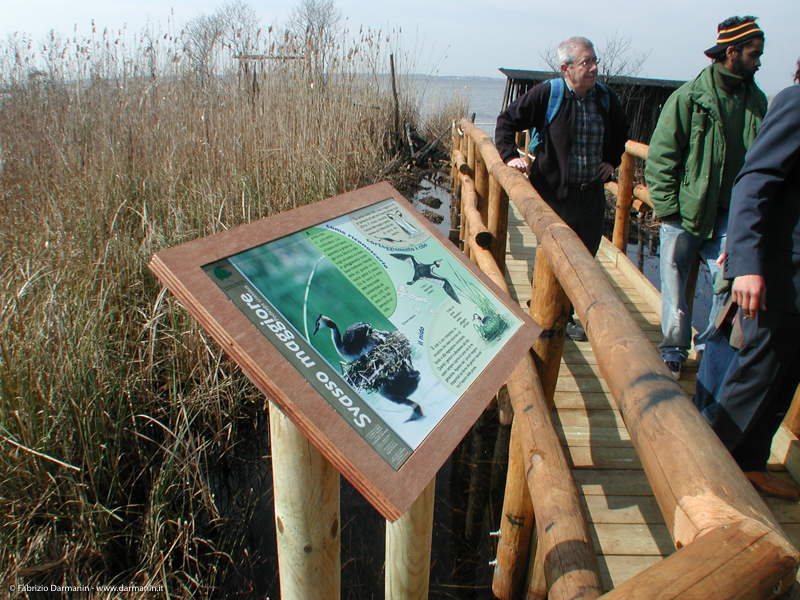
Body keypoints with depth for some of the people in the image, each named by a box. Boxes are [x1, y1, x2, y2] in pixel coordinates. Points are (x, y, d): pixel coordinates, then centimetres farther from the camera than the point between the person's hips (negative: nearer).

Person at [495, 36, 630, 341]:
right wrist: (510, 156, -11)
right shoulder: (546, 94, -9)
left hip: (592, 196, 5)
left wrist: (612, 160, 14)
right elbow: (507, 120, -1)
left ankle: (567, 317, 28)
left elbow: (621, 132, 26)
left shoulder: (606, 99, 6)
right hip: (553, 194, -5)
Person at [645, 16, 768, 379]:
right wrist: (666, 205, -13)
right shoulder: (689, 97, -6)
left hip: (730, 216, 4)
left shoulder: (757, 101, 10)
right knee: (673, 282, 4)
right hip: (685, 212, -3)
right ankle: (674, 348, 22)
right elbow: (661, 155, -7)